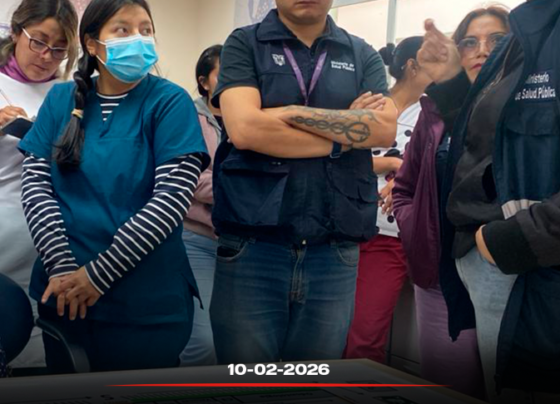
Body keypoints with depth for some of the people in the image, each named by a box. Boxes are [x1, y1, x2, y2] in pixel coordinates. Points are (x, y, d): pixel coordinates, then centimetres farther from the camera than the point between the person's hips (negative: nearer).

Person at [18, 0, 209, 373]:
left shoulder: (169, 102, -6)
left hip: (147, 304, -3)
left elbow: (172, 197, -14)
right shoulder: (61, 99, 5)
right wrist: (61, 266, -14)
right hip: (64, 295, 4)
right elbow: (35, 183, 0)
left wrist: (98, 274, -15)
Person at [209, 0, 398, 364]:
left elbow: (386, 128, -5)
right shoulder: (244, 44, 4)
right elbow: (244, 128, -12)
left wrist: (291, 112, -10)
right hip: (253, 245, -2)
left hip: (335, 251, 3)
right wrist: (346, 134, -5)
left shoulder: (363, 55, 11)